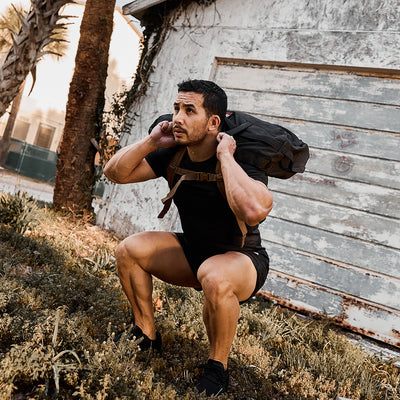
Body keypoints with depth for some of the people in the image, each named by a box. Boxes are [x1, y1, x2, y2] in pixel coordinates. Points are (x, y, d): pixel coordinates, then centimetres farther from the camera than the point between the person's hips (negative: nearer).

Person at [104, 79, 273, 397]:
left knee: (215, 278, -40)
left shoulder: (242, 163, -27)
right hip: (193, 252, 6)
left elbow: (254, 210, -49)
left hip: (243, 260, -6)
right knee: (129, 250, -8)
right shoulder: (173, 156, -7)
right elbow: (114, 173, -5)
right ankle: (147, 335, 11)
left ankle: (217, 369, -11)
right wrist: (152, 141, -18)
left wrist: (225, 156, -37)